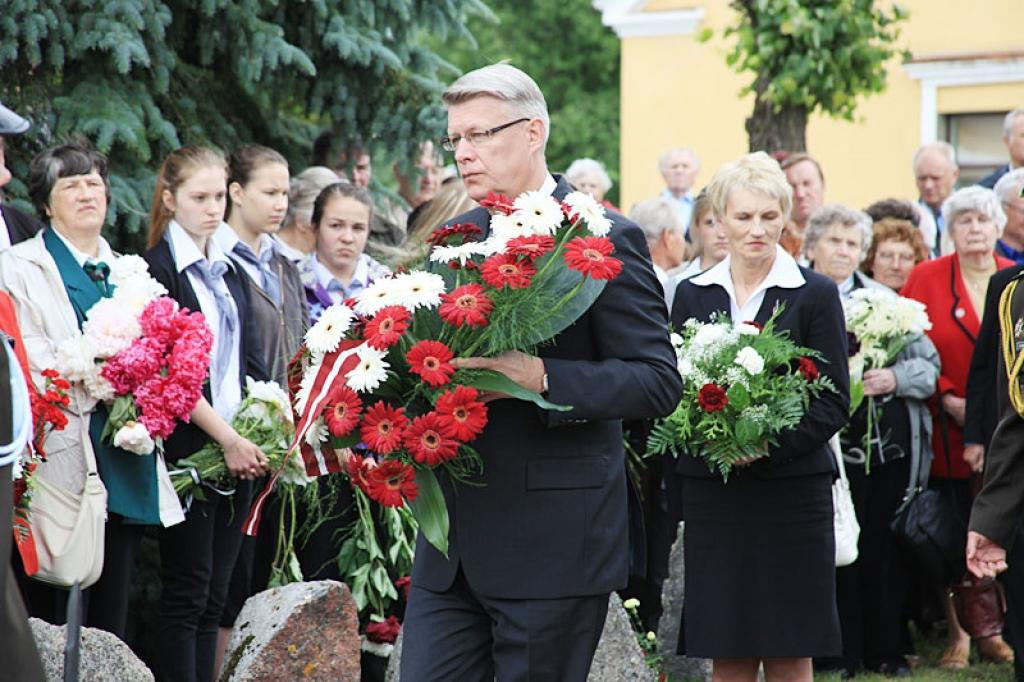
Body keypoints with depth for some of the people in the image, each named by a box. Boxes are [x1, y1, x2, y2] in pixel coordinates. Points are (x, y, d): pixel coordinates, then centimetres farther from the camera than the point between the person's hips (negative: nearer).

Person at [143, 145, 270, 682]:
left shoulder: (230, 273, 16)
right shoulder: (157, 269, -5)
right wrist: (228, 439, -15)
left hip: (239, 450, 7)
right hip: (189, 451, -6)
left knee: (214, 595, 6)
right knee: (186, 592, -6)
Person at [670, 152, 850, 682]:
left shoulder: (816, 294, 0)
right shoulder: (693, 295, 9)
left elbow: (833, 401, -3)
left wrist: (768, 446, -17)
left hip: (792, 486, -2)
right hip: (711, 492, 2)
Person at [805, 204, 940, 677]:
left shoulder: (885, 300, 12)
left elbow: (929, 364, 11)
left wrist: (896, 378, -8)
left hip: (890, 446, 3)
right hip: (828, 449, -2)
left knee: (886, 550, 5)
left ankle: (885, 651, 15)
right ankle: (839, 655, 9)